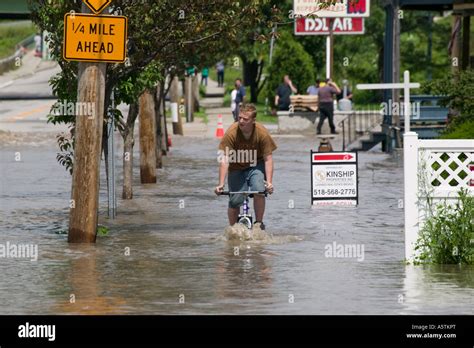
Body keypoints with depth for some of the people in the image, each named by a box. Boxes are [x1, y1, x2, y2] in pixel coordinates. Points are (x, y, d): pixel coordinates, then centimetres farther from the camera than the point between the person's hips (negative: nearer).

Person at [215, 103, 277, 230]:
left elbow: (268, 159, -17)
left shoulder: (262, 133, -23)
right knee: (234, 201, -8)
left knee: (259, 190, -25)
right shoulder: (231, 133, -25)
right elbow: (224, 160, -24)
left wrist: (269, 182, -27)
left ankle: (259, 223, -6)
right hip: (236, 168, 0)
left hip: (256, 165, 0)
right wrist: (221, 184, -30)